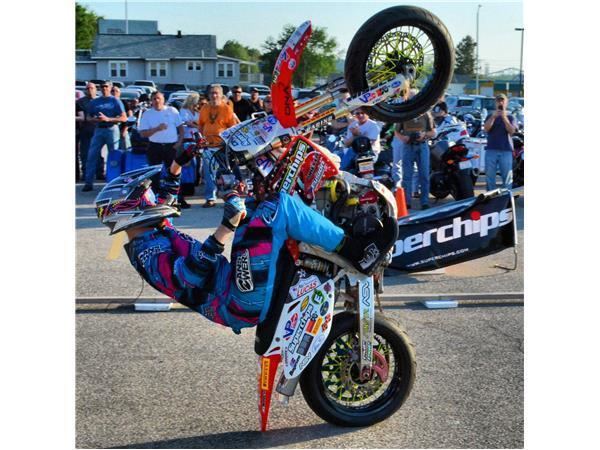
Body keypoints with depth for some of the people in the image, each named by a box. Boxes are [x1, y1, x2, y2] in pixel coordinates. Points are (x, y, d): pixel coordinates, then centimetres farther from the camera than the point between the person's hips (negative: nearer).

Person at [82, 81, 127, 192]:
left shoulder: (115, 101, 3)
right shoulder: (94, 102, 15)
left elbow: (124, 118, -6)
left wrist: (108, 119, -16)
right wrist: (95, 119, -8)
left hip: (112, 129, -3)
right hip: (98, 130, 3)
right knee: (91, 156, -4)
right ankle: (88, 182, -3)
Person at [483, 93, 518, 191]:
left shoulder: (510, 117, 11)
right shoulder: (490, 116, 14)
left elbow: (512, 131, -5)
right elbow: (486, 129, -3)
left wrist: (504, 117, -14)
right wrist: (493, 116, -14)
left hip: (506, 151, -1)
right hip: (491, 150, 1)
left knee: (507, 177, -3)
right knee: (490, 176, 2)